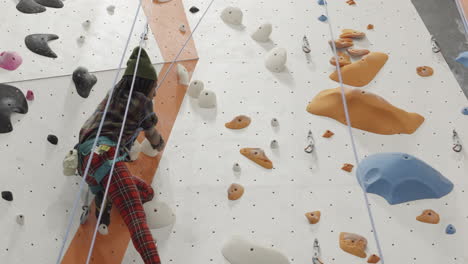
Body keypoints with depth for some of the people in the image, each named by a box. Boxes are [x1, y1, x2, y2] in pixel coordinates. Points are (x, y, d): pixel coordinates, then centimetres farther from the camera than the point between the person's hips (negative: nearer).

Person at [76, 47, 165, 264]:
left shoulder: (112, 96, 27)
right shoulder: (142, 101, 10)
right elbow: (152, 136, 28)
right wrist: (160, 146, 48)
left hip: (87, 160, 9)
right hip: (104, 155, -9)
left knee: (147, 192, 21)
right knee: (137, 219, -25)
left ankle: (103, 199, 0)